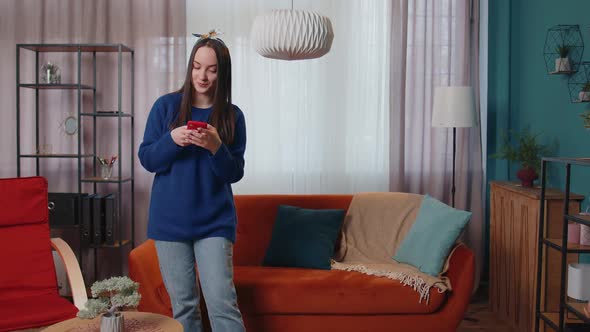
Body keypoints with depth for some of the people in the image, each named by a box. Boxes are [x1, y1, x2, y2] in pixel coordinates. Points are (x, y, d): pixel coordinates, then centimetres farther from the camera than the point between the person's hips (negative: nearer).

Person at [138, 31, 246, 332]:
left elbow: (234, 173, -1)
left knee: (222, 303, -8)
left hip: (214, 222, -1)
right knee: (183, 305, 8)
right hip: (170, 220, 1)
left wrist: (216, 147, -20)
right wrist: (172, 140, -18)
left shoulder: (232, 116, 1)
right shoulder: (166, 106, 1)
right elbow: (147, 159, 1)